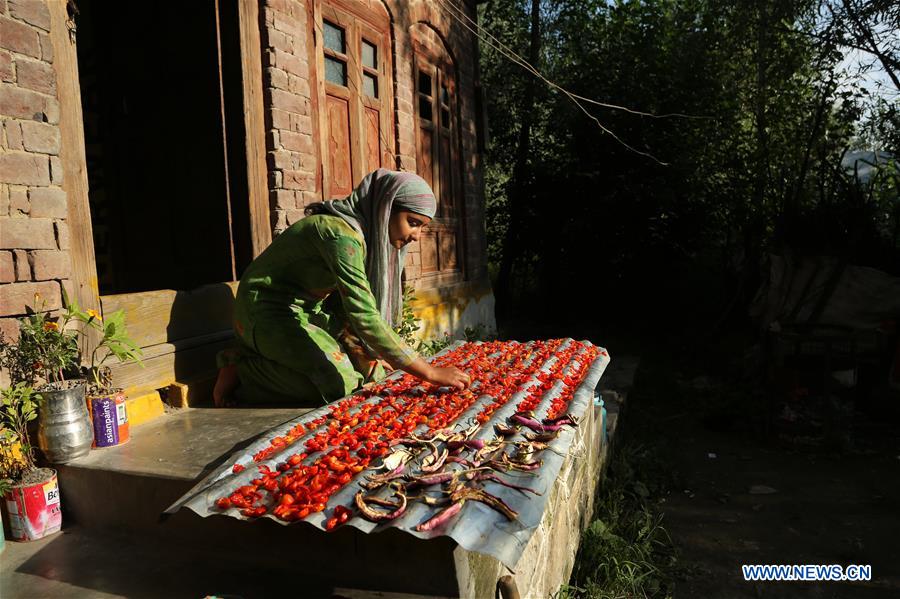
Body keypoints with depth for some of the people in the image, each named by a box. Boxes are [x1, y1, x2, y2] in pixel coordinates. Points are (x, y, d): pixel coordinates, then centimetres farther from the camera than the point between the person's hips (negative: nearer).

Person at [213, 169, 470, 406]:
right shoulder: (341, 233, -29)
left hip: (309, 311, 9)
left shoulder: (368, 234, 0)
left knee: (370, 371, 5)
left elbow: (353, 304, 6)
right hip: (268, 311, -9)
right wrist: (430, 373, -35)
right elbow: (364, 317, -37)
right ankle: (240, 369, -5)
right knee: (337, 383, -24)